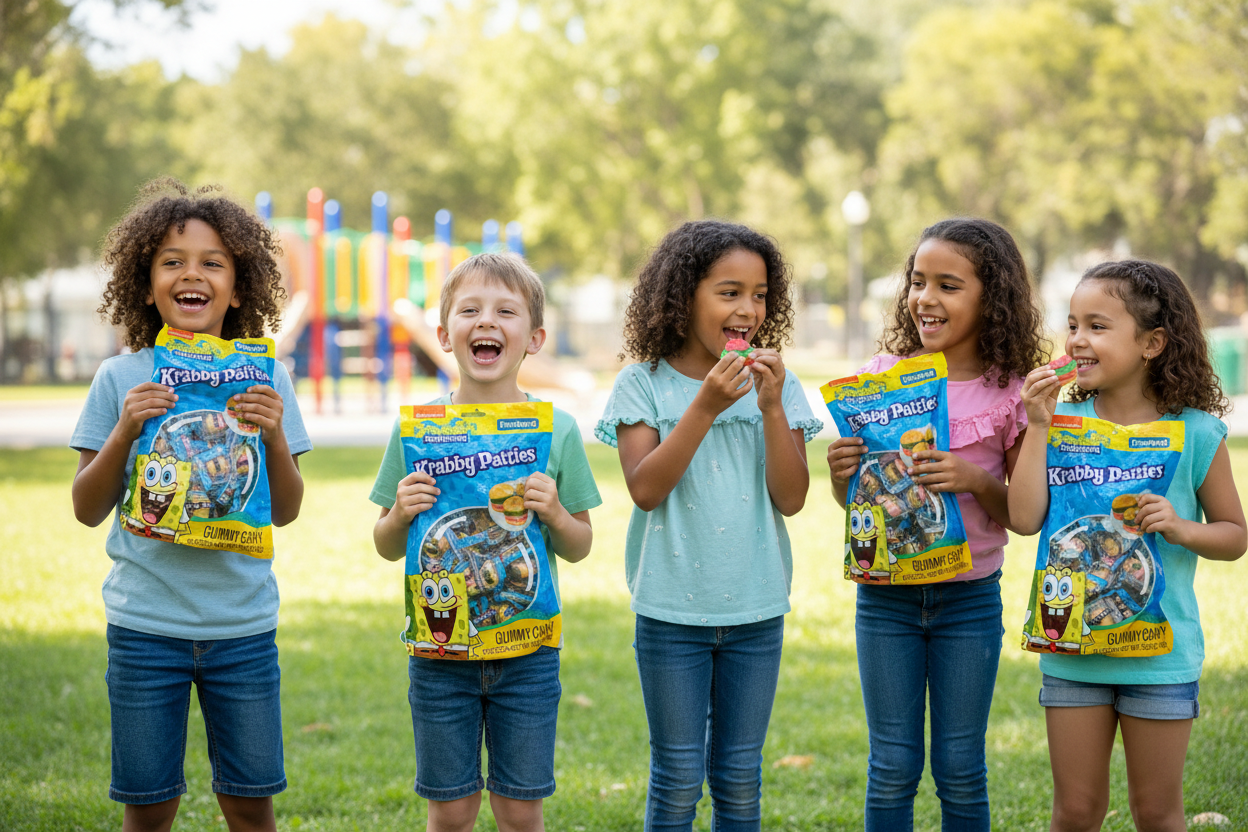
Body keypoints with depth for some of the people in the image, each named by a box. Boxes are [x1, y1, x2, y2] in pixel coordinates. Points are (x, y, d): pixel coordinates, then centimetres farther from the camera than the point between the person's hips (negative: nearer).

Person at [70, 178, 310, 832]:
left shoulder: (265, 379, 1)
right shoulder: (121, 378, -1)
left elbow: (285, 511, 2)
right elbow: (87, 509, -1)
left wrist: (274, 437, -15)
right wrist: (123, 433, -16)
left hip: (243, 623, 1)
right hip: (145, 623, -1)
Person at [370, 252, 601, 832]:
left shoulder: (556, 429, -2)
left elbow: (579, 548, 4)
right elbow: (388, 548, 5)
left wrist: (554, 513, -16)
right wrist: (400, 514, -16)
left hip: (528, 648, 0)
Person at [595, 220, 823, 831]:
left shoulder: (778, 387, 1)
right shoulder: (644, 384, -4)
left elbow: (791, 498, -5)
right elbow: (645, 488, -15)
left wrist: (771, 407, -16)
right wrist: (706, 405, -21)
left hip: (756, 609, 2)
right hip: (672, 608, -2)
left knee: (740, 777, 11)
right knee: (677, 780, 5)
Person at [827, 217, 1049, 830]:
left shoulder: (1009, 395, -6)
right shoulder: (884, 376, 0)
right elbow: (851, 501, 7)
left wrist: (975, 481, -21)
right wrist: (841, 474, -15)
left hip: (970, 598, -1)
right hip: (885, 592, 1)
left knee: (961, 768, 7)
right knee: (892, 767, 7)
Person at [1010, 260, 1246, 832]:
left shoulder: (1195, 434, -6)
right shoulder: (1064, 420, -2)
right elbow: (1024, 518, -12)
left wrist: (1181, 528, -18)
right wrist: (1038, 426, -15)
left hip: (1161, 651, -2)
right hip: (1071, 648, 2)